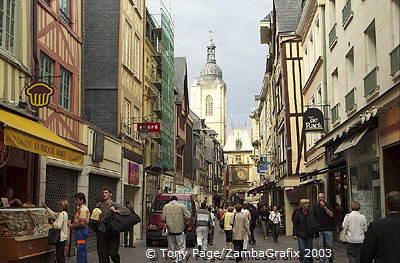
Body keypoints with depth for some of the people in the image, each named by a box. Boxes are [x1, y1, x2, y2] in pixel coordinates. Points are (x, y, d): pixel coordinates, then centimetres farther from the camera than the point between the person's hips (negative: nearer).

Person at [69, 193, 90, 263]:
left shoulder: (83, 209, -18)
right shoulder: (80, 208, 17)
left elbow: (82, 223, -23)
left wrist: (72, 226, -12)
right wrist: (73, 223, 12)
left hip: (81, 231, -11)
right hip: (82, 231, 11)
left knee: (80, 250, -9)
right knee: (83, 250, 16)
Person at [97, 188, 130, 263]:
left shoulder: (115, 205, 0)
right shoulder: (100, 205, 13)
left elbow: (127, 211, -11)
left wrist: (116, 211, -19)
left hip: (112, 233, -4)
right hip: (101, 233, 4)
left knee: (113, 253, 0)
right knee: (102, 255, 4)